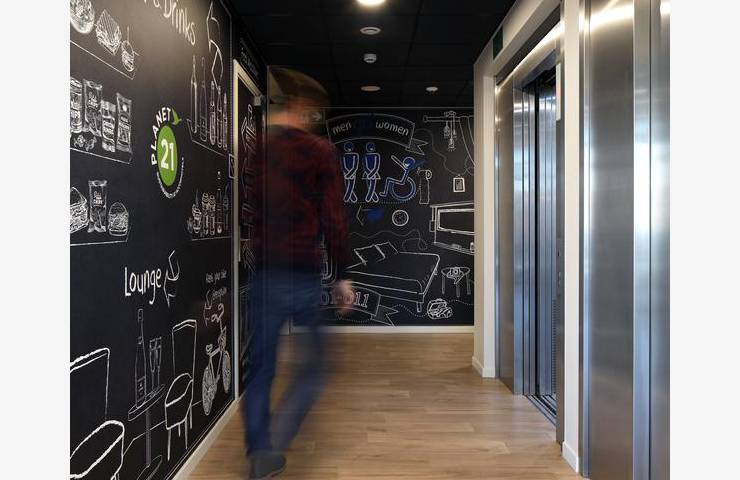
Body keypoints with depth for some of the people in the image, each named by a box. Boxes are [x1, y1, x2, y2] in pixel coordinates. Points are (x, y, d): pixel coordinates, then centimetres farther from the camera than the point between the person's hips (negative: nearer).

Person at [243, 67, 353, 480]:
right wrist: (343, 275, 0)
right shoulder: (319, 150, -4)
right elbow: (334, 217, -7)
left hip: (259, 273, 4)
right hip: (303, 274, -3)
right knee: (315, 365, 12)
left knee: (260, 368, 13)